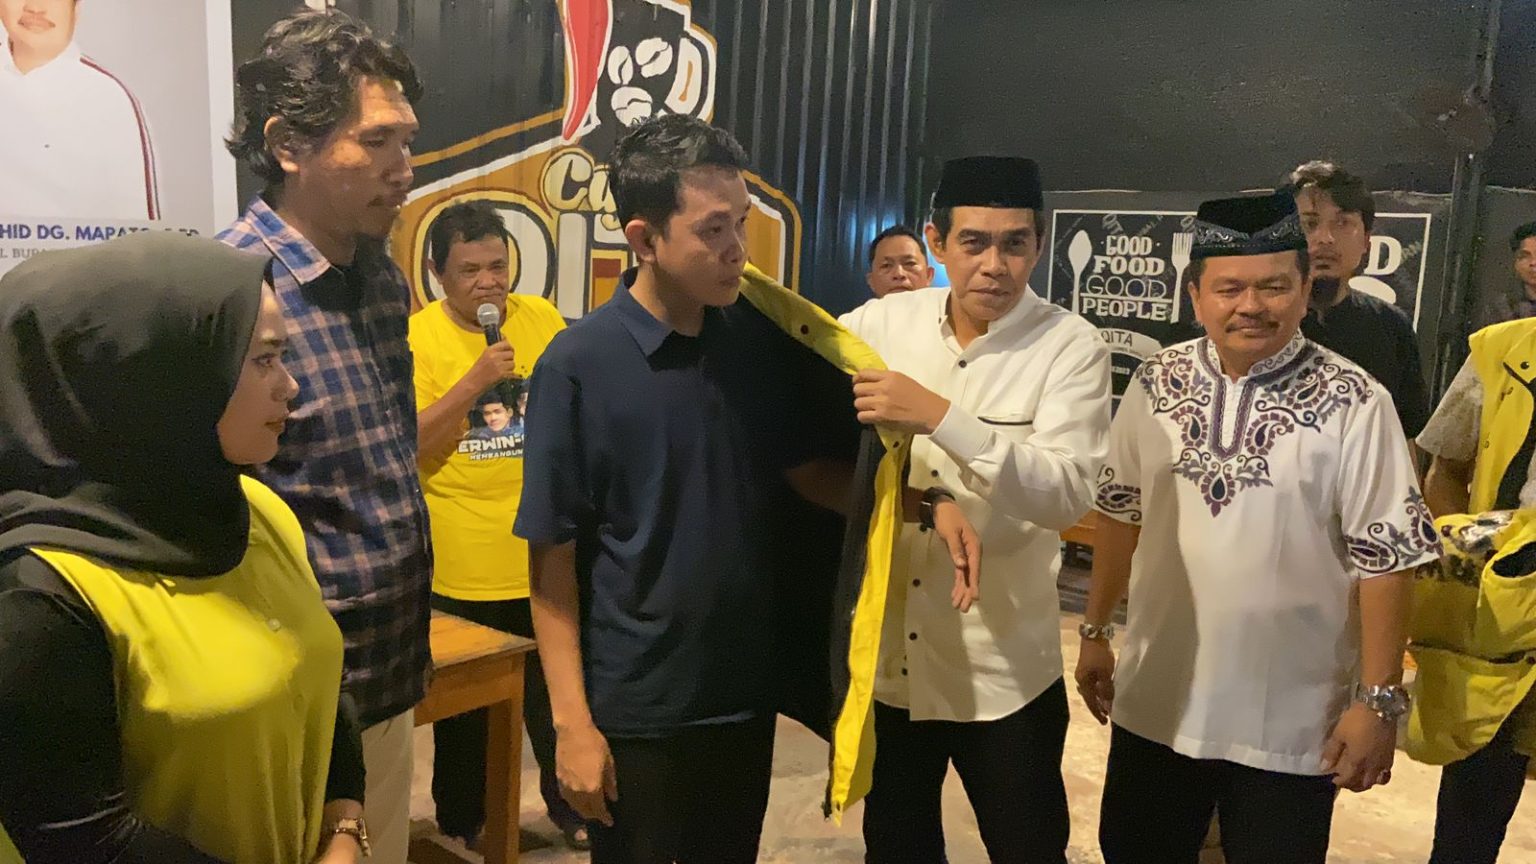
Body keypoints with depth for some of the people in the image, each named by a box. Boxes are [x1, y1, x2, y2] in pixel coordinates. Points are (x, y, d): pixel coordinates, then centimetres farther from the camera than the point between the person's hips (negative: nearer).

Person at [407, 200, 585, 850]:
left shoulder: (543, 319, 0)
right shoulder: (417, 336, -9)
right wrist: (474, 380, -24)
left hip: (544, 552, 3)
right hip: (461, 564, -2)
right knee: (464, 705, 15)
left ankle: (570, 804, 37)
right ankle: (460, 824, 35)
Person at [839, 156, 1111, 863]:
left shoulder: (1070, 346, -11)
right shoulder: (886, 320, -2)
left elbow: (1066, 495, -23)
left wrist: (939, 415, -31)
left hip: (1001, 668, -3)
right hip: (885, 651, 3)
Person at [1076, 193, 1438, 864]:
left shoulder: (1354, 403, -12)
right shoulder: (1155, 383, -1)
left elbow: (1384, 557, -9)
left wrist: (1378, 700, -10)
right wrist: (1095, 631, 10)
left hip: (1292, 721, -3)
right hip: (1156, 701, 4)